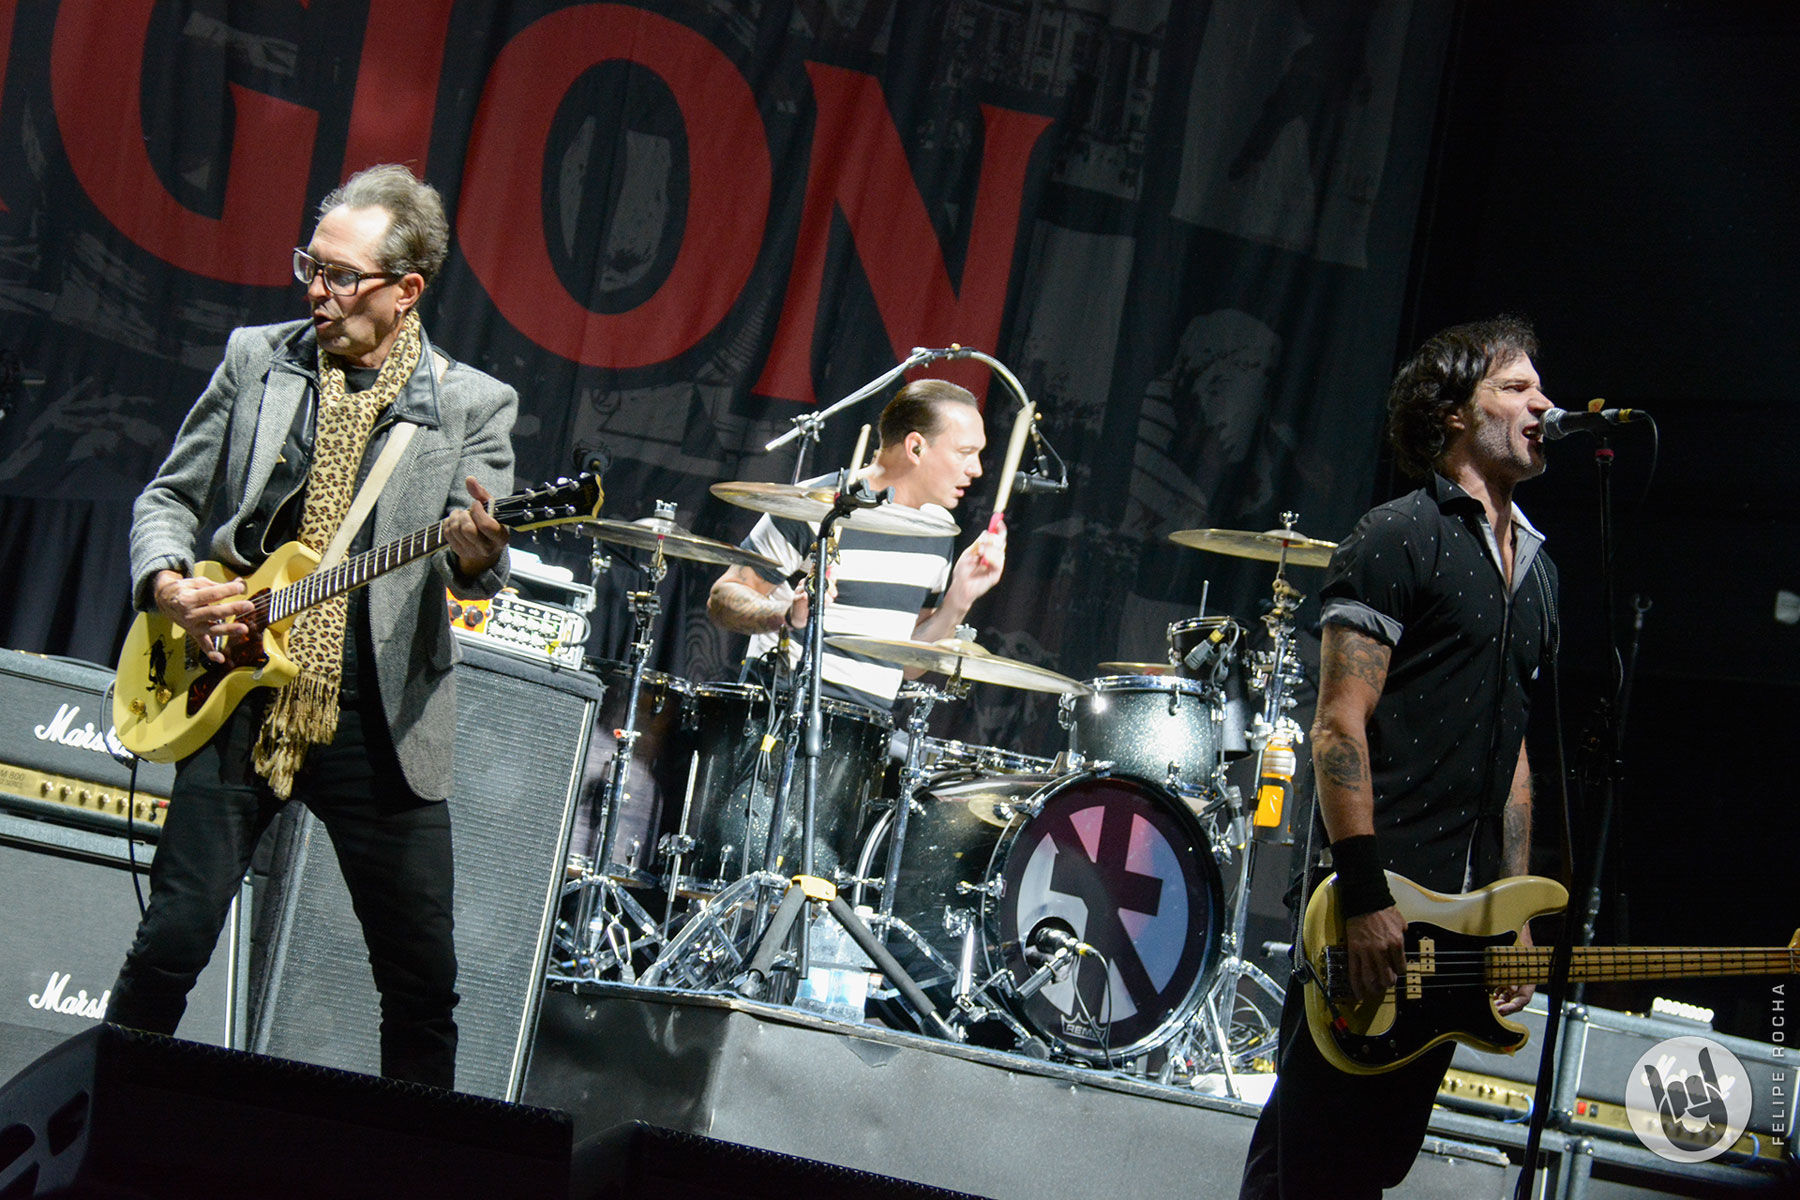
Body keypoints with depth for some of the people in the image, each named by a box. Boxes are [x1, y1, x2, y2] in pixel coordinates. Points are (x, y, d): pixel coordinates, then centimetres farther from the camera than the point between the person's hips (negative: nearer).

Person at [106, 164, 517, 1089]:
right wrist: (168, 585, -6)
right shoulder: (257, 358, 8)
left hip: (380, 724, -1)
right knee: (173, 941, -3)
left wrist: (474, 559, -29)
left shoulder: (472, 405, 2)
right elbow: (168, 496, 14)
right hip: (237, 699, 1)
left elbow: (474, 566, -5)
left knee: (423, 980, 1)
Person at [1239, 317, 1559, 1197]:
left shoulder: (1535, 571, 19)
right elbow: (1339, 726, -13)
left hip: (1463, 915, 8)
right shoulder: (1399, 540, -6)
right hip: (1378, 900, -8)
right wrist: (1365, 893, -21)